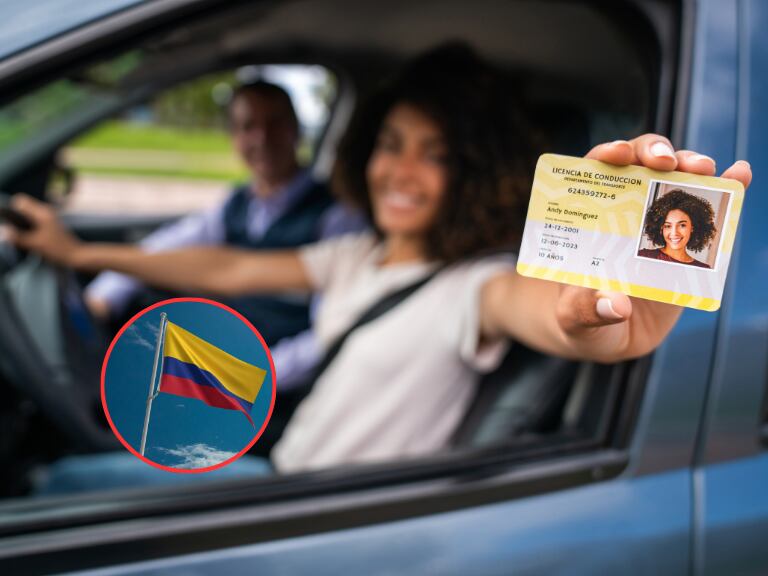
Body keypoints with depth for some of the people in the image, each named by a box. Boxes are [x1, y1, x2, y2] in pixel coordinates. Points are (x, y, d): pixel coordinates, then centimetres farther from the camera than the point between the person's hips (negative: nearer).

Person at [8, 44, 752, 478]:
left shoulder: (471, 285, -20)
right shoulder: (358, 256, 4)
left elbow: (524, 301, -44)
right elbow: (228, 272, 11)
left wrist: (592, 310, -69)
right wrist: (80, 252, 15)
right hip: (286, 475, 7)